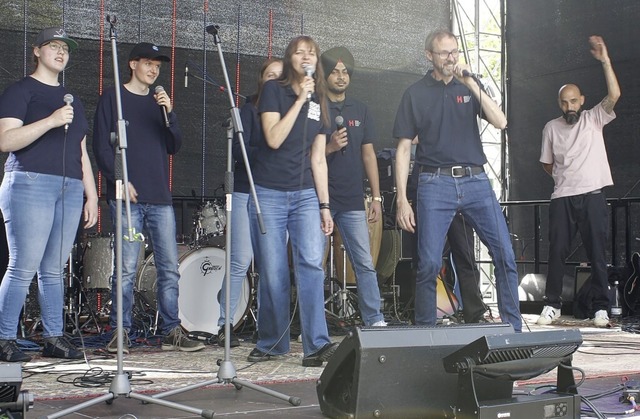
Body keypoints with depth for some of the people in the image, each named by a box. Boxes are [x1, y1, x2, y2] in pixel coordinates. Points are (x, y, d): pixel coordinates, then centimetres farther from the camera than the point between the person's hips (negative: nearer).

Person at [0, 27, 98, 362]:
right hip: (30, 185, -6)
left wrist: (91, 196, 17)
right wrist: (51, 120, -18)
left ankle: (54, 339, 10)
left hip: (70, 190, 6)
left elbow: (81, 152, 24)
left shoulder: (71, 99, 23)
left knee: (54, 269, 7)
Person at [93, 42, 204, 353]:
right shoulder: (113, 98, 8)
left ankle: (172, 332, 9)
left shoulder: (159, 102, 20)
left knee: (170, 267, 2)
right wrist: (119, 181, -12)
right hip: (127, 197, -4)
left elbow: (175, 147, 12)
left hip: (160, 198, 4)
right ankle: (121, 332, 2)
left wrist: (169, 114, -3)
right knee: (127, 268, -7)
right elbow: (101, 146, 0)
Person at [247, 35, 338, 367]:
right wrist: (300, 100, -14)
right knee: (273, 274, -1)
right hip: (269, 194, -3)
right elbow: (274, 138, -14)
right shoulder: (273, 90, 0)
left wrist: (324, 205, 7)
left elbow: (318, 159, 12)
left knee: (311, 265, -12)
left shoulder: (319, 103, 13)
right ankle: (271, 344, 13)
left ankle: (317, 345, -13)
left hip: (306, 194, 3)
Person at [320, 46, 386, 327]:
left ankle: (375, 321, 3)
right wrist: (329, 148, -18)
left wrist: (376, 197, 6)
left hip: (352, 200, 3)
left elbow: (368, 154, 12)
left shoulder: (360, 110, 12)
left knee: (365, 264, -1)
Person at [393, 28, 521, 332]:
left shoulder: (468, 86, 12)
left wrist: (472, 85, -10)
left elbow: (500, 122, -1)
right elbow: (403, 149, 4)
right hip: (436, 183, -2)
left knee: (505, 254, -4)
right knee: (429, 263, -6)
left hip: (476, 181, 2)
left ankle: (514, 329, 7)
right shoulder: (416, 94, 6)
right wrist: (402, 200, -4)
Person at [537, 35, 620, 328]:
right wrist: (565, 176, 8)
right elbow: (547, 164, 16)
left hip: (592, 196, -1)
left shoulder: (594, 119, 4)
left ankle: (601, 308, 4)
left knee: (597, 253, -1)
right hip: (562, 198, 2)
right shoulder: (551, 128, 7)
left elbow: (614, 95, -13)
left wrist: (605, 60, -18)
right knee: (556, 252, 1)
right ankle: (552, 305, 11)